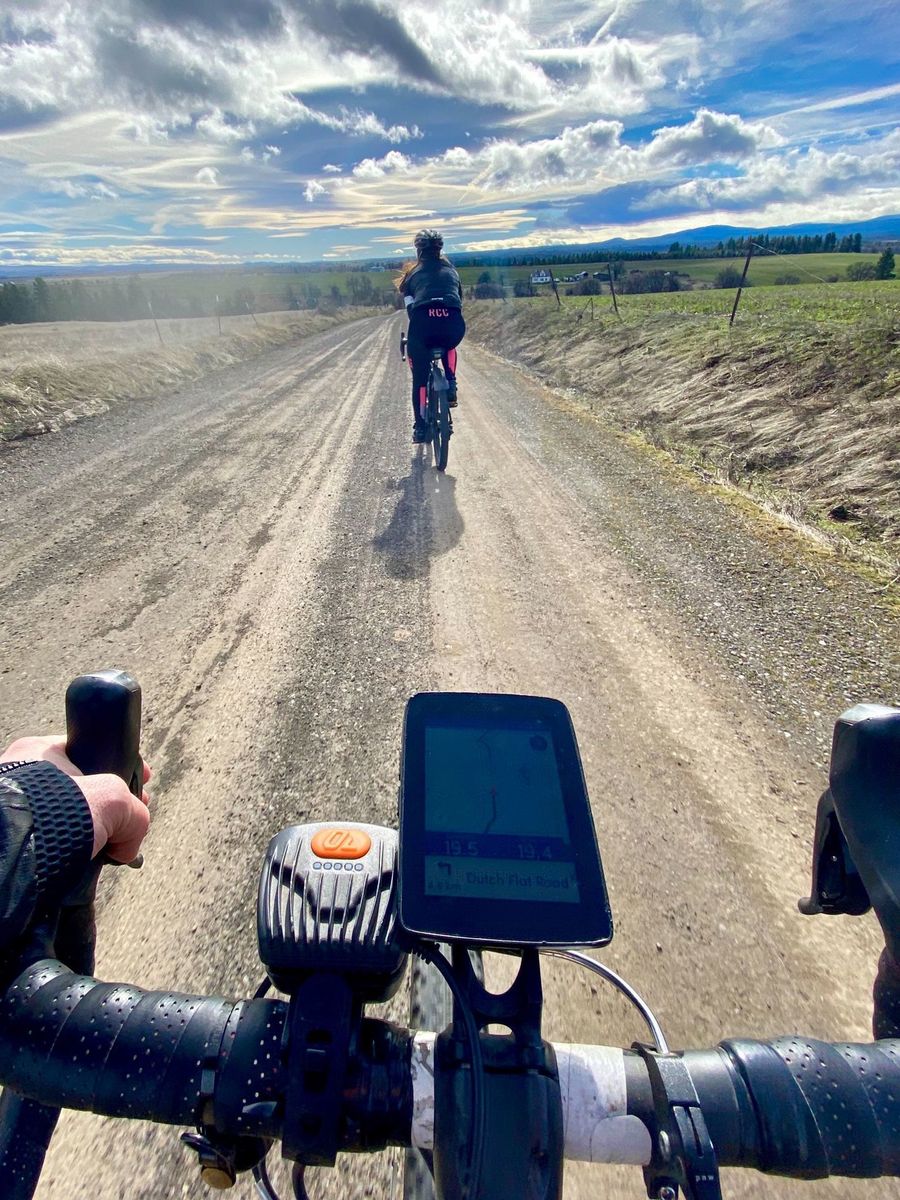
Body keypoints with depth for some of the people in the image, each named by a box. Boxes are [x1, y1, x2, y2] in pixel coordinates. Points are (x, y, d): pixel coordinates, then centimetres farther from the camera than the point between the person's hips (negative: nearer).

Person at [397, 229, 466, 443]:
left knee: (420, 378, 14)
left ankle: (420, 427, 12)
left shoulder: (414, 273, 26)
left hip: (423, 321, -1)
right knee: (449, 347, 38)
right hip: (453, 323, 1)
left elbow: (409, 307, 20)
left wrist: (413, 337, 28)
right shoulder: (450, 270, 30)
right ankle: (450, 385, 19)